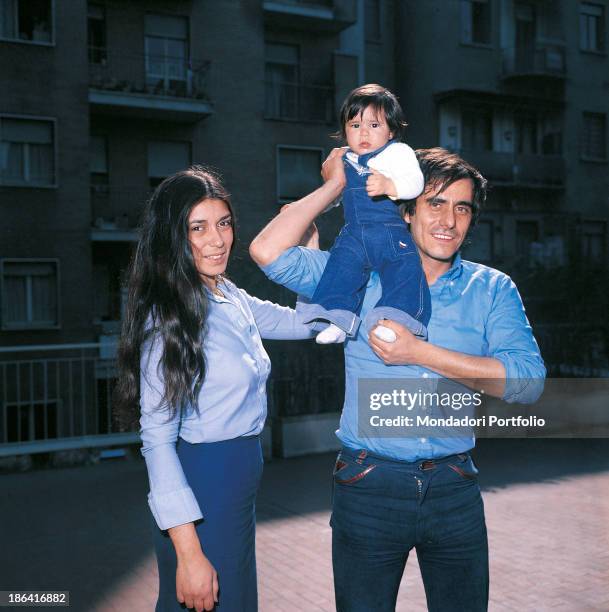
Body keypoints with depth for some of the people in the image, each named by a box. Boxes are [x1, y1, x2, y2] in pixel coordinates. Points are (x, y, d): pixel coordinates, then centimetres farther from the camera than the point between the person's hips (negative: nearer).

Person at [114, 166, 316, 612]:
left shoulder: (233, 299, 4)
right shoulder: (168, 317, -19)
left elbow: (308, 321, 17)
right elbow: (157, 439, -21)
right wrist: (188, 553, -24)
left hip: (241, 482, 8)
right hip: (202, 485, -8)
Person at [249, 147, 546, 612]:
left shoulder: (492, 289, 2)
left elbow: (528, 381, -11)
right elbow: (269, 252, -12)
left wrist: (420, 352, -17)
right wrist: (335, 185, -4)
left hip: (455, 490, 2)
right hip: (369, 486, -1)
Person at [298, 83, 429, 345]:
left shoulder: (398, 152, 5)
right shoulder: (344, 161, 23)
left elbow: (415, 182, -12)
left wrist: (389, 186, -31)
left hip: (390, 232, -4)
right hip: (353, 234, 4)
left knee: (404, 269, -24)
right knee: (341, 267, -16)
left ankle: (393, 318, -30)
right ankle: (338, 319, -20)